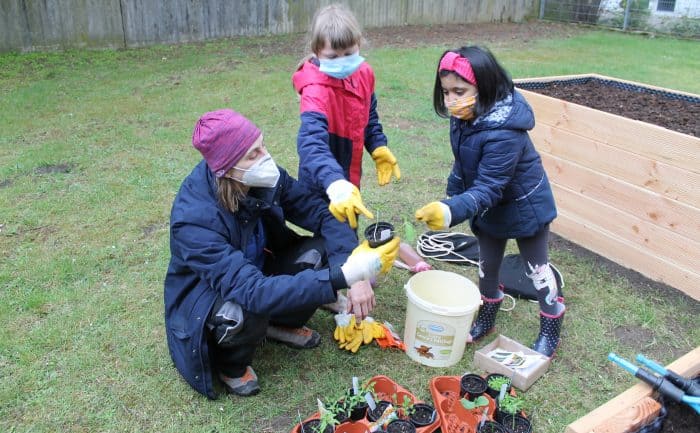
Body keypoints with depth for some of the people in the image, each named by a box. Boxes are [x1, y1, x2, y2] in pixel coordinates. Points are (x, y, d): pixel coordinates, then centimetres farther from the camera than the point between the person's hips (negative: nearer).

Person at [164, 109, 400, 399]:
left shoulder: (264, 177, -19)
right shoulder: (194, 218, -36)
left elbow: (321, 213, -15)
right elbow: (252, 292, -44)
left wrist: (354, 271, -32)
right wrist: (343, 277, -49)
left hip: (259, 270, 5)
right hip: (205, 296, -5)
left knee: (322, 252, -18)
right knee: (247, 312, -38)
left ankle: (282, 324, 9)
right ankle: (231, 365, -2)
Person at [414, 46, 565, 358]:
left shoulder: (503, 133, -38)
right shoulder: (465, 117, -12)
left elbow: (489, 188, -38)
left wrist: (451, 211, -51)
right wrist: (451, 195, 14)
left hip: (524, 206, -7)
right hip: (489, 207, 7)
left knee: (537, 268, 12)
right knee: (487, 265, 19)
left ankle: (550, 330, 33)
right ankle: (486, 318, 41)